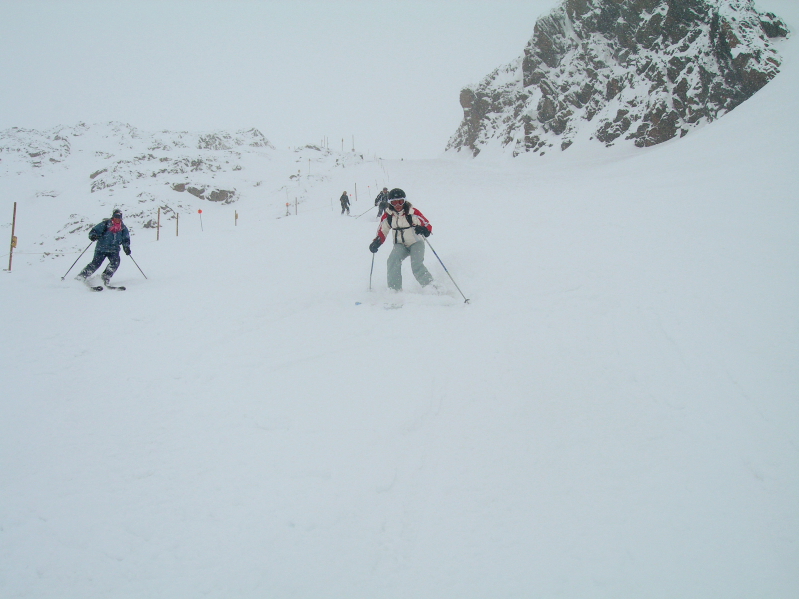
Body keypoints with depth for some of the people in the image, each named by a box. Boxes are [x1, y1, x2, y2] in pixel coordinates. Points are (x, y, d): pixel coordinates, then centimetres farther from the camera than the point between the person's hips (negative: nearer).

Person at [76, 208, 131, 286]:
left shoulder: (123, 228, 10)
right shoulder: (106, 223, 0)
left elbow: (126, 239, 14)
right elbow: (95, 230, -3)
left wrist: (127, 247, -3)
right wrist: (93, 236, -24)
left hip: (114, 250, 3)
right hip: (101, 248, -3)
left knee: (115, 262, -22)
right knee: (96, 263, -10)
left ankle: (106, 277, -12)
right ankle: (82, 276, 3)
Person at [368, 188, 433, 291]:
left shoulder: (412, 213, -15)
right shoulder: (388, 216, -4)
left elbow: (428, 225, -13)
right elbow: (382, 231, 8)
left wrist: (424, 230, -38)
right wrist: (376, 243, -11)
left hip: (416, 243, -3)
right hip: (400, 245, 3)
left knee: (417, 266, -23)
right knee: (393, 261, -23)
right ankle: (394, 289, -14)